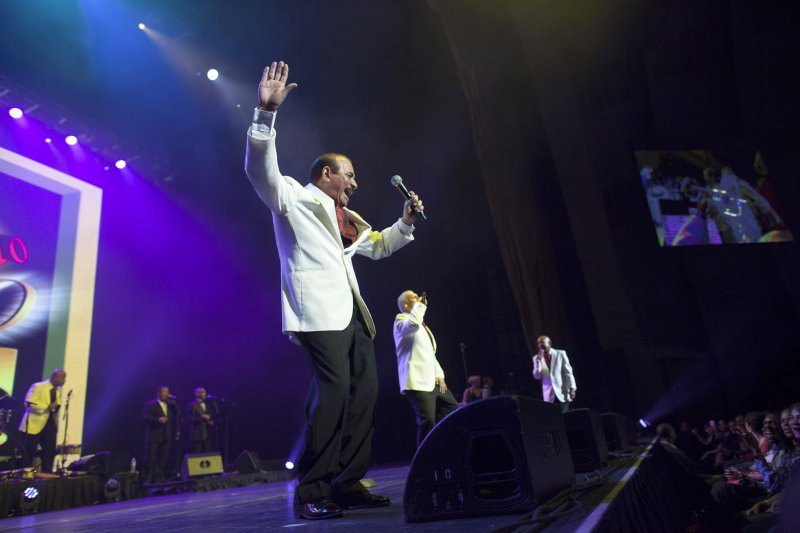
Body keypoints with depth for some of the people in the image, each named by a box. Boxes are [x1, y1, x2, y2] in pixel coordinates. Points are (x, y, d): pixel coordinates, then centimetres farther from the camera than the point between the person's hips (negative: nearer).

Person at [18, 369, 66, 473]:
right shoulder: (38, 386, -11)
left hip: (50, 425, 6)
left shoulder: (58, 390, 12)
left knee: (50, 452, 4)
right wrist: (47, 407, -24)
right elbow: (29, 404, -19)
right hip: (34, 425, -6)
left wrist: (56, 407, 2)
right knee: (28, 454, 1)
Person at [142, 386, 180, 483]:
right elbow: (145, 416, -13)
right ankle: (148, 478, 7)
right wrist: (157, 419, -22)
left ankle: (160, 477, 13)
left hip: (167, 436, 4)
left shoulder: (170, 404, 15)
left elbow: (177, 415, 6)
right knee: (150, 458, -2)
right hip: (154, 436, -4)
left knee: (163, 458, 6)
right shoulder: (150, 404, 1)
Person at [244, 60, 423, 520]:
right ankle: (311, 491, -7)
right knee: (334, 392, -18)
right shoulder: (293, 195, 6)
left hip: (351, 312, 9)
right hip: (320, 310, -9)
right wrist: (267, 114, -23)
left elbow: (379, 247, 38)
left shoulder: (348, 220, 27)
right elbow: (261, 170, -12)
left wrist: (406, 222, 24)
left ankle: (348, 483, 13)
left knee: (365, 392, 4)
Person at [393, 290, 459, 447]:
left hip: (432, 381, 9)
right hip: (417, 382, -9)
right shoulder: (401, 319, -1)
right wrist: (420, 304, -12)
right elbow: (413, 324, -27)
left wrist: (439, 374, 12)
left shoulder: (421, 326, 26)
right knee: (428, 422, -15)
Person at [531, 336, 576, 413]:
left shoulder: (560, 354, 3)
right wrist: (538, 361, -11)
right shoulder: (536, 358, 7)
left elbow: (568, 372, 0)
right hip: (549, 395, 2)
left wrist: (572, 388, -9)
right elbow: (537, 376, 0)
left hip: (562, 392, -1)